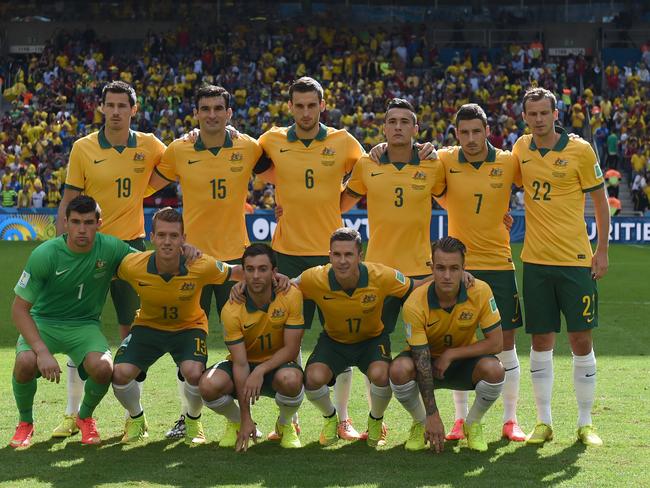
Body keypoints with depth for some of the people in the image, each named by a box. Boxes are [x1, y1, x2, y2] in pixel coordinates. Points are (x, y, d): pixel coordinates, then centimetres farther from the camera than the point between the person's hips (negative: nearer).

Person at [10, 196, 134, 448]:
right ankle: (25, 423, 1)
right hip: (42, 322, -1)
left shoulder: (111, 248, -13)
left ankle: (85, 418, 6)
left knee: (103, 368, -29)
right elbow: (19, 308, -16)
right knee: (25, 362, -32)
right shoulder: (44, 255, -20)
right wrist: (42, 351, -29)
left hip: (85, 325, 1)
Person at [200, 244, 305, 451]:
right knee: (209, 385, -31)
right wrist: (246, 419, -24)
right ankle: (236, 422, 6)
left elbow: (291, 348, -15)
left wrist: (260, 371, -31)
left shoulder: (291, 296, -18)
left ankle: (285, 424, -1)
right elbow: (240, 364, -21)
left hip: (277, 364, -1)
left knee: (290, 380, -38)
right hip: (245, 366, 1)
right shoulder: (232, 310, -19)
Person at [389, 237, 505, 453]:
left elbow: (496, 343, -19)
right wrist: (432, 415, -27)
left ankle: (473, 424, -1)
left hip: (463, 362, 1)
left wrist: (451, 354, -23)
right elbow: (421, 361, -25)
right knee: (399, 369, -34)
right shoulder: (415, 304, -26)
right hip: (427, 361, -1)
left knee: (494, 370, -31)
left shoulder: (480, 291, -22)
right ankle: (421, 423, -2)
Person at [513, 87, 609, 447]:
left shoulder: (580, 150, -6)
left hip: (575, 259, -3)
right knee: (541, 341, 4)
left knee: (581, 339, 0)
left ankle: (585, 423, 10)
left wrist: (602, 249, -4)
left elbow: (600, 200, 0)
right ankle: (543, 421, 13)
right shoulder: (521, 149, 5)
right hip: (535, 259, 3)